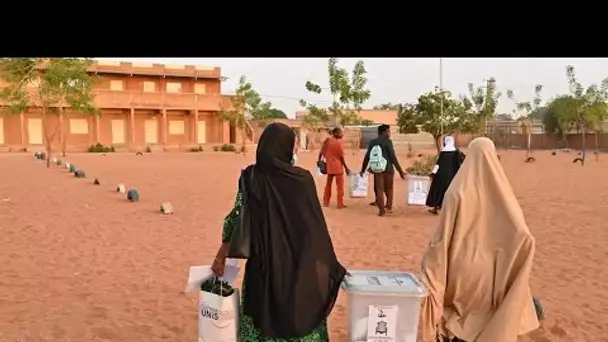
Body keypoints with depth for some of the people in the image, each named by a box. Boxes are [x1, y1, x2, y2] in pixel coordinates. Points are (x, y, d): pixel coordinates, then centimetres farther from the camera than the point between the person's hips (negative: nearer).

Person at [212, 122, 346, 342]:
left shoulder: (251, 177, -8)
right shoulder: (303, 178, -8)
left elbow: (236, 218, -6)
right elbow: (316, 225, -5)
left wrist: (221, 256, 7)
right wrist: (328, 266, 4)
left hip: (264, 263, 0)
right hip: (301, 265, 0)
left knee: (264, 318, 14)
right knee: (302, 315, 15)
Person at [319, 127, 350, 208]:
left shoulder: (327, 141, 1)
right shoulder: (339, 142, -14)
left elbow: (321, 152, 4)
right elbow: (341, 157, -14)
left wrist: (319, 160, 21)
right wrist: (346, 168, -8)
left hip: (329, 166, 6)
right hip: (338, 166, -6)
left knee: (328, 184, 18)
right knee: (340, 185, 4)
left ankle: (326, 202, 23)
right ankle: (340, 204, 8)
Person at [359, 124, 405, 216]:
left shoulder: (372, 142, 4)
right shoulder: (387, 141, -9)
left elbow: (366, 157, 8)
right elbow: (393, 157, -14)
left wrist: (363, 170, 20)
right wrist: (400, 171, -10)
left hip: (377, 170, 3)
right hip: (388, 169, -3)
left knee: (379, 190, 8)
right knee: (389, 189, 17)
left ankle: (381, 210, 7)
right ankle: (389, 206, 24)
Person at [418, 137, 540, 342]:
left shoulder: (458, 191, -13)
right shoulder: (500, 191, -7)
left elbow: (443, 234, -12)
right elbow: (522, 234, -10)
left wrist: (430, 272, -6)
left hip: (461, 266, -2)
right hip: (489, 268, 2)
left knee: (456, 315, 16)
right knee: (486, 316, 17)